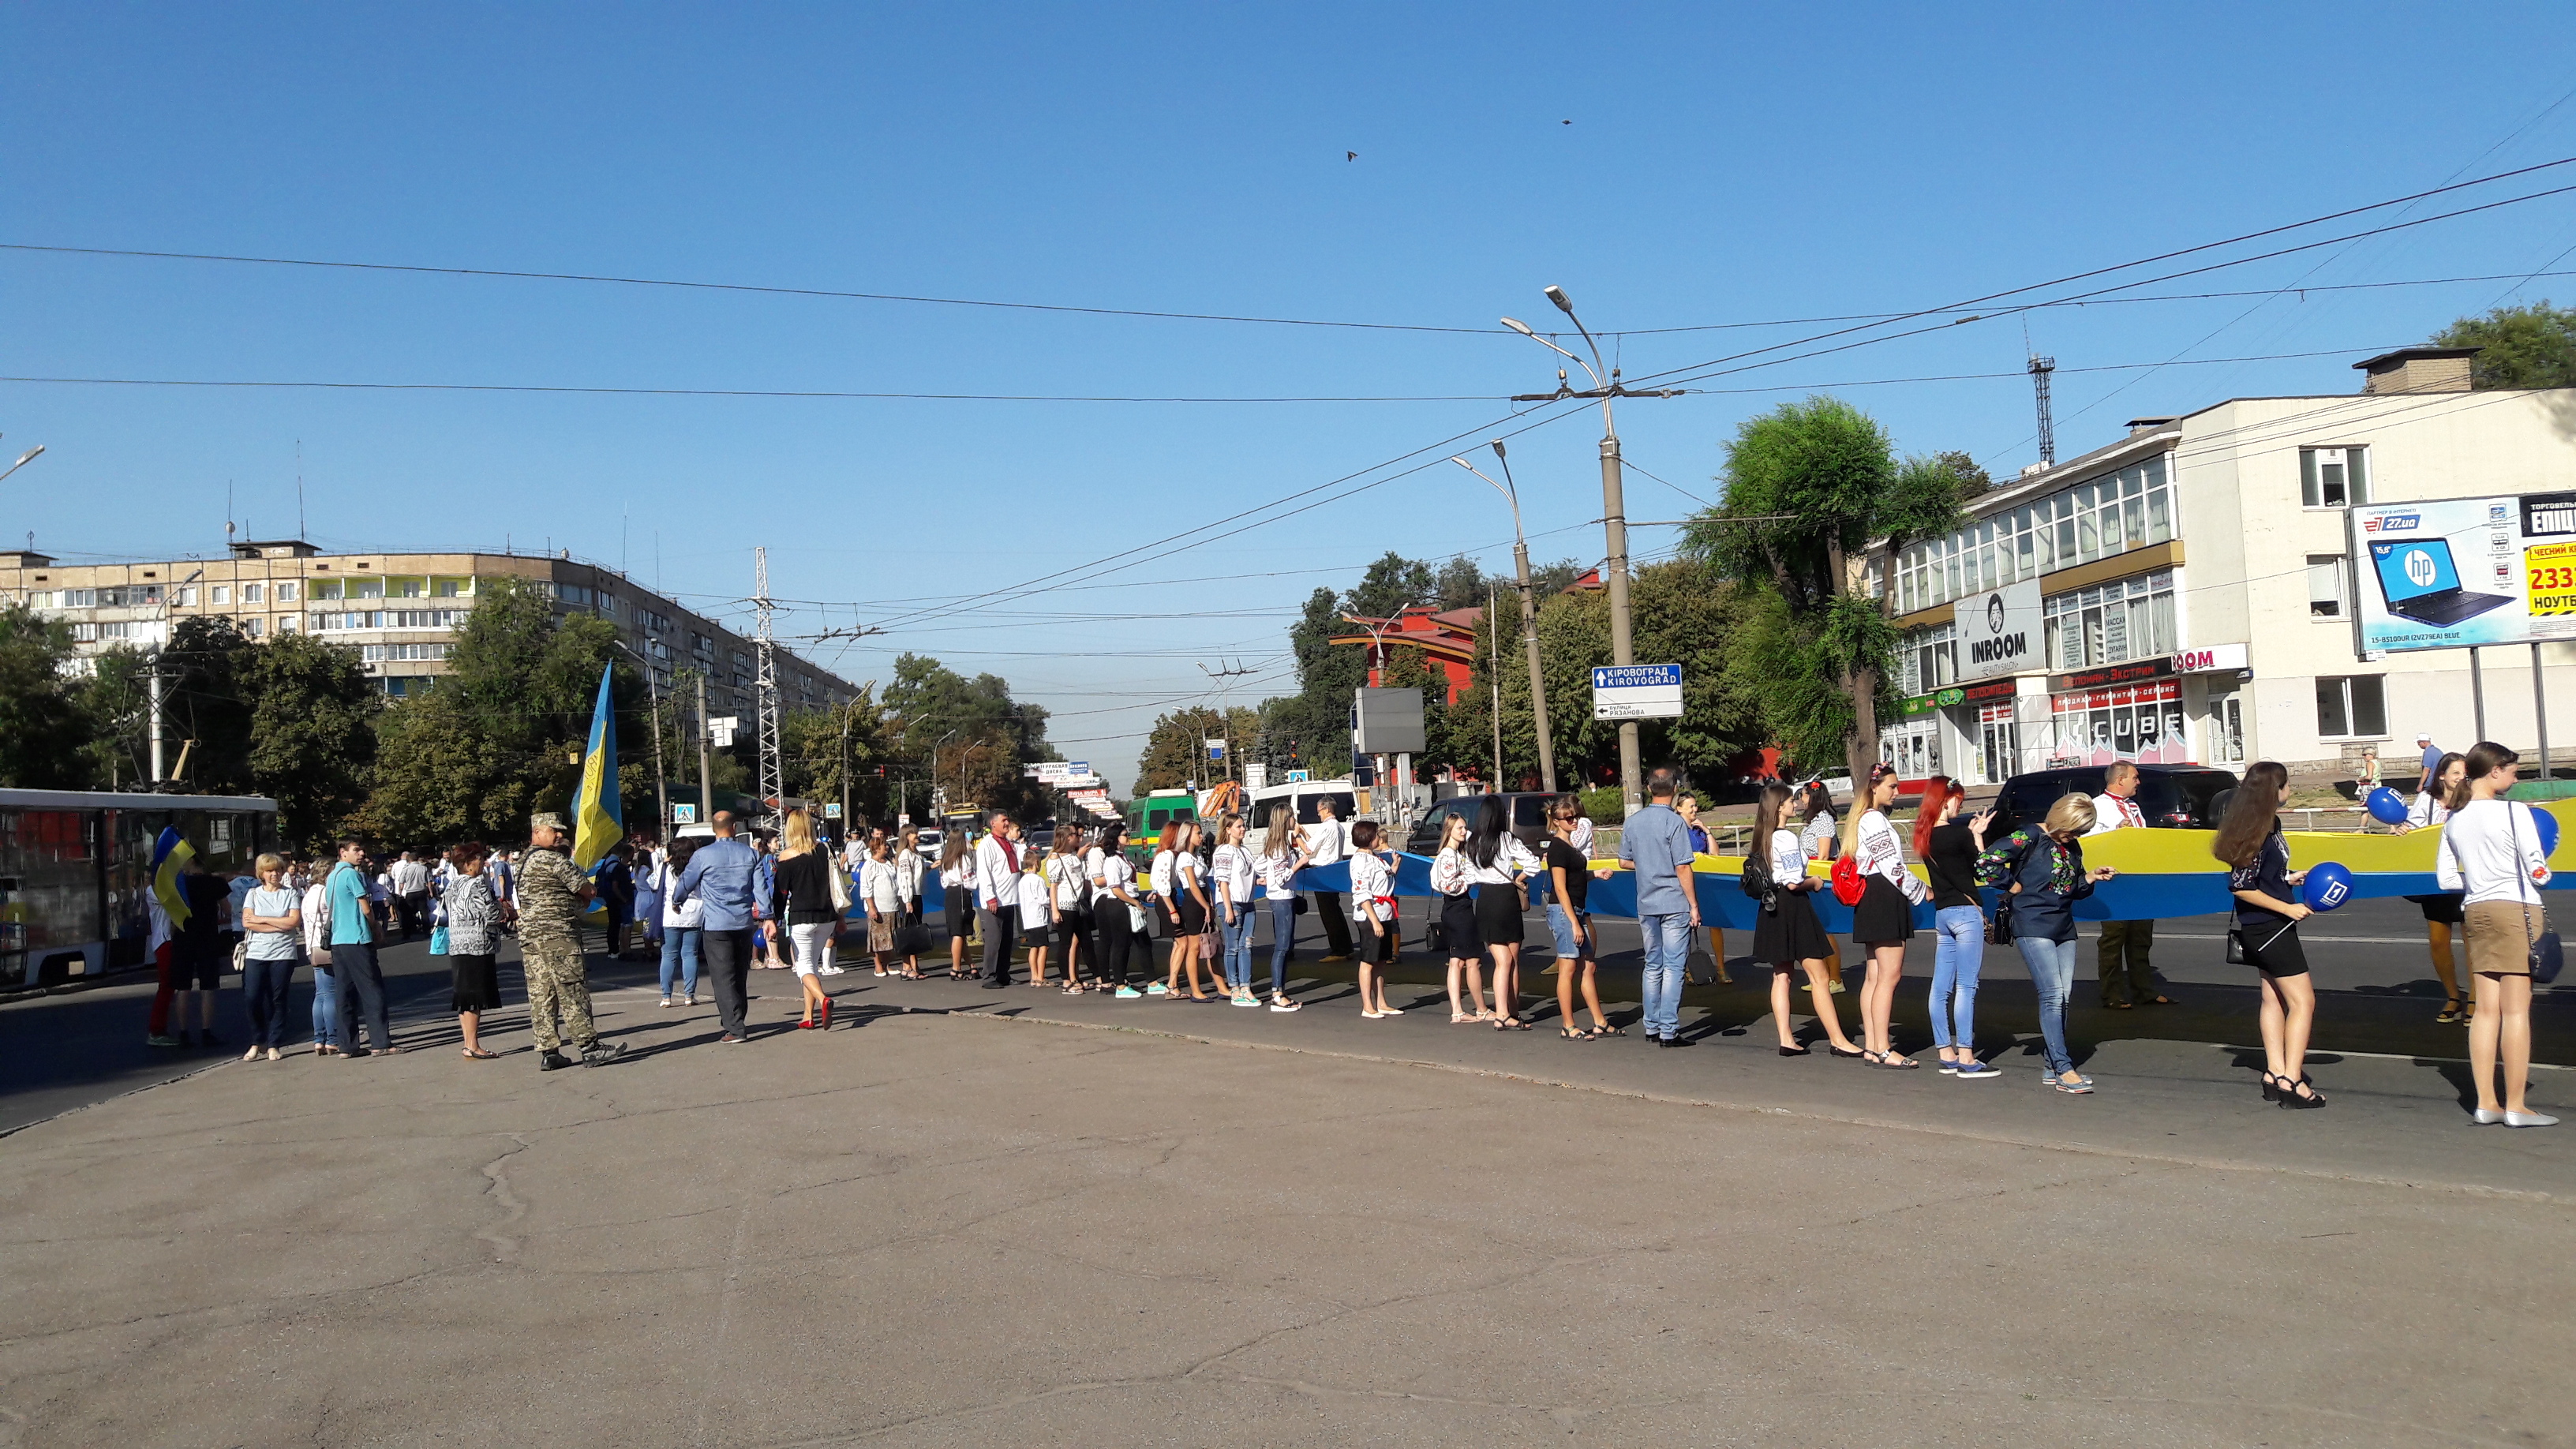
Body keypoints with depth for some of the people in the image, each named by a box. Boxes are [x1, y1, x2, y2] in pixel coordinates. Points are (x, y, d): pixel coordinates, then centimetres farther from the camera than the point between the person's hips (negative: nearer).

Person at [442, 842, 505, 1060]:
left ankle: (469, 1044, 15)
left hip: (456, 947, 9)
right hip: (478, 946, -9)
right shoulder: (478, 885, -13)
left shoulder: (452, 886, 12)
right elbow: (492, 915, -17)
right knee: (475, 1000, -5)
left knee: (464, 1000, 11)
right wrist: (501, 906, 6)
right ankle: (473, 1046, -5)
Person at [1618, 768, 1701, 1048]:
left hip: (1646, 905, 6)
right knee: (1673, 967, -2)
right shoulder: (1674, 822, -13)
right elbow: (1682, 868, -14)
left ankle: (1652, 1027, 18)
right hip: (1674, 904, -6)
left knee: (1653, 966, 14)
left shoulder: (1633, 822, 5)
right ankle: (1668, 1031, -2)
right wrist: (1694, 906, -8)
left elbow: (1624, 861, 13)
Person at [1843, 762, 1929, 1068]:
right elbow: (1893, 867, -17)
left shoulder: (1864, 819, 18)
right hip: (1886, 900, -11)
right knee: (1890, 976, -10)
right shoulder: (1875, 820, -14)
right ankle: (1882, 1050, -10)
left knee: (1875, 975, 11)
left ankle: (1871, 1046, 14)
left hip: (1872, 901, 11)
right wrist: (1923, 891, -6)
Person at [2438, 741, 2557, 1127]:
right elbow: (2538, 873, -9)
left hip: (2476, 911, 6)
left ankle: (2486, 1103, 11)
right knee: (2516, 1010, -2)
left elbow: (2446, 879, 9)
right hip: (2517, 910, -6)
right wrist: (2542, 868, 12)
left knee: (2487, 1009, 9)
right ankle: (2515, 1106, 2)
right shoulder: (2514, 811, -11)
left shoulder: (2454, 821, 8)